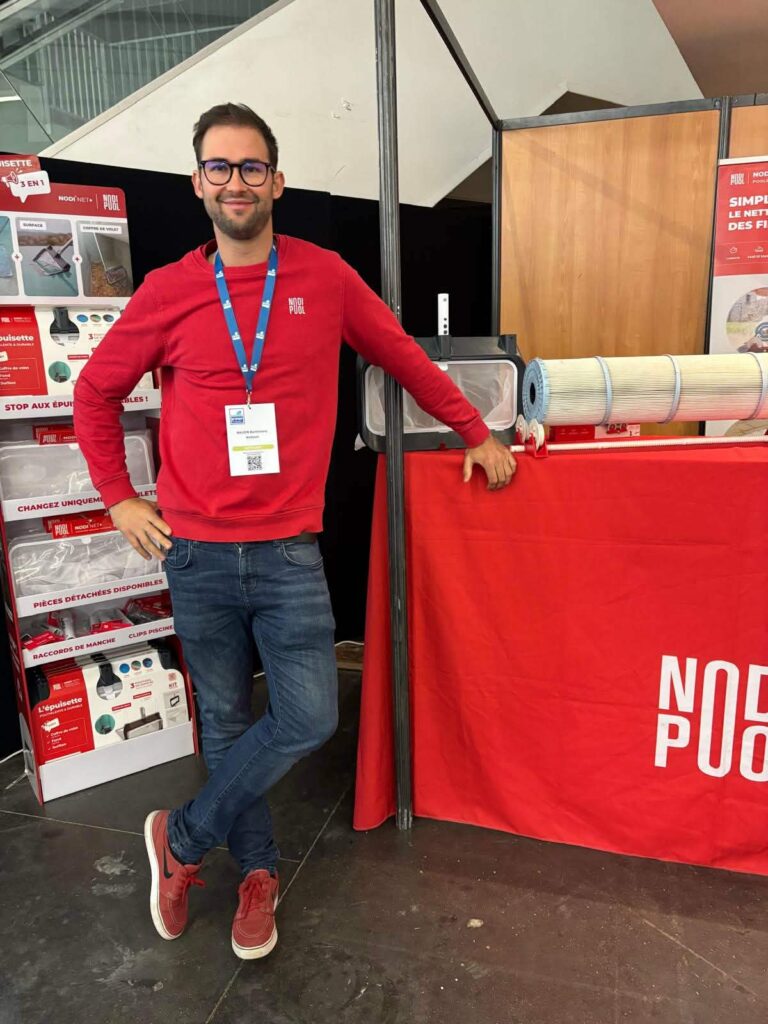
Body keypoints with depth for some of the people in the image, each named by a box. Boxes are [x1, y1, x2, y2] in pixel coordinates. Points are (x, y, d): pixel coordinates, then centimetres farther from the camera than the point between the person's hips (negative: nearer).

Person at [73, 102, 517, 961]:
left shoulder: (324, 277, 2)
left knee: (308, 719, -3)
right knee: (226, 720, 11)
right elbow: (95, 393, 11)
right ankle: (258, 870, 34)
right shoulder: (168, 291, 1)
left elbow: (403, 357, 13)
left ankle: (183, 839, 22)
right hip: (196, 553, 0)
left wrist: (474, 433, 15)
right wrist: (119, 499, 5)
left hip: (288, 552, 0)